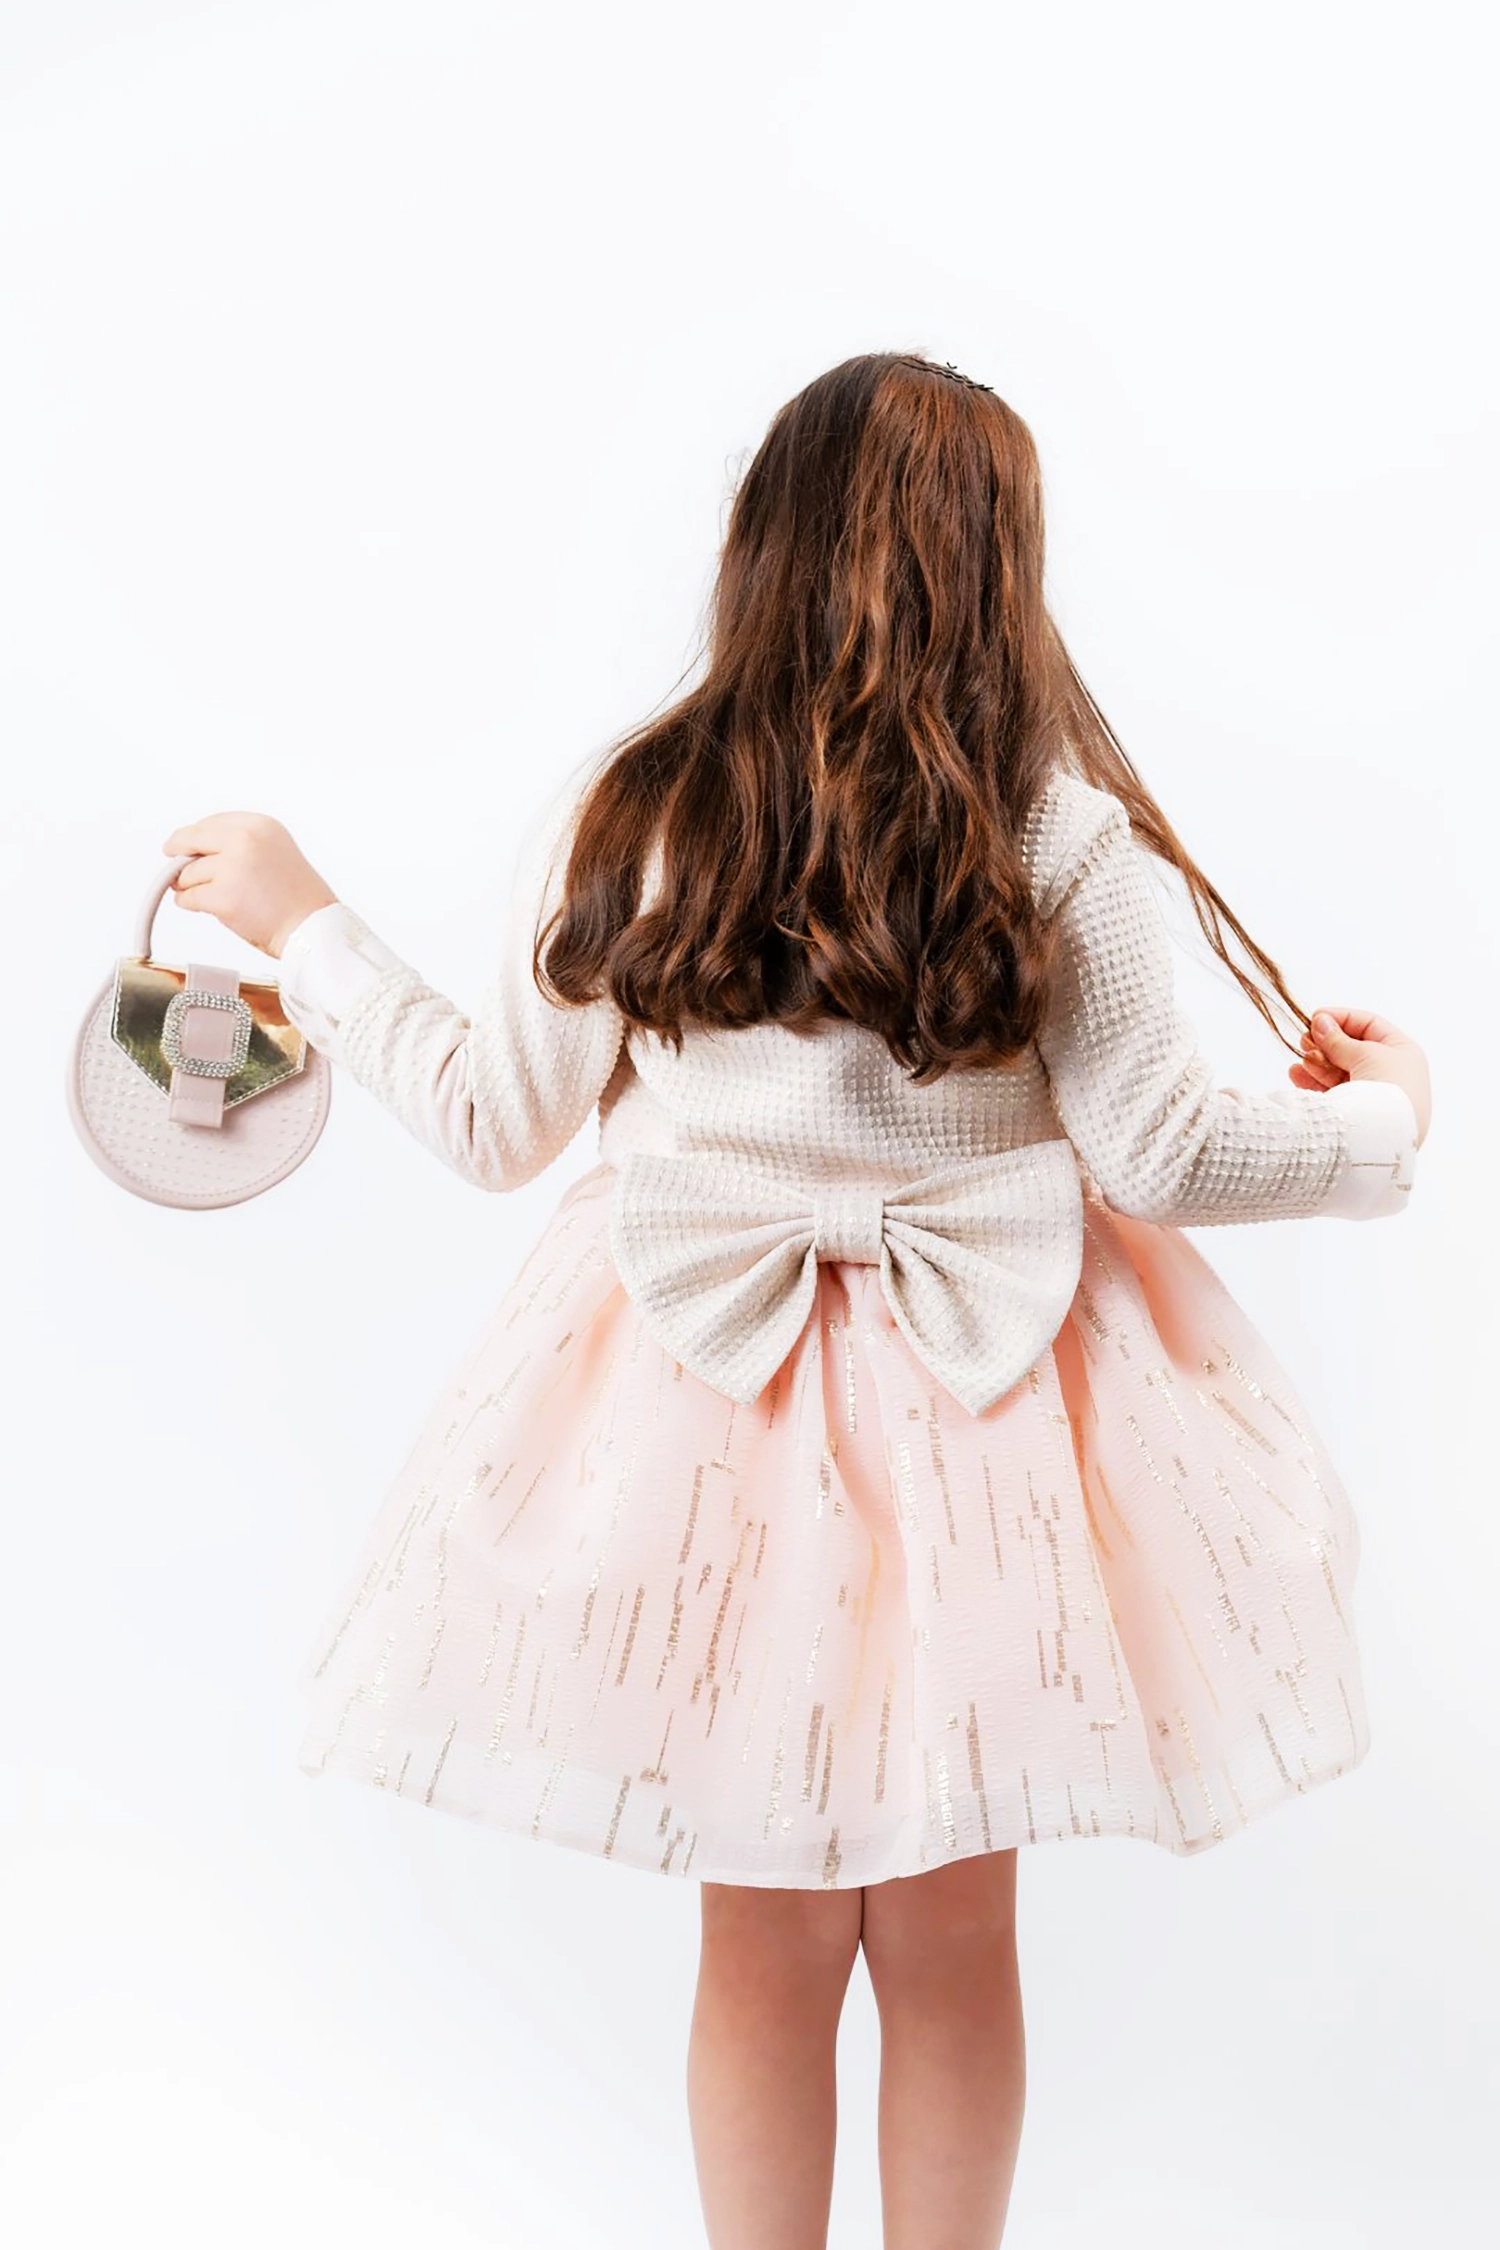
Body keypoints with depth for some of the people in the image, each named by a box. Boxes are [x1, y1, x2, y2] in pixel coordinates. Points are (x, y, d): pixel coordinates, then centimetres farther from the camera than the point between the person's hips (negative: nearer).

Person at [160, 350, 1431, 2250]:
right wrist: (1379, 1112, 13)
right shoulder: (1059, 825, -11)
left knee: (764, 1940, 17)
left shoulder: (628, 813, -8)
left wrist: (304, 926, 15)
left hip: (714, 1403, 1)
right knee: (954, 1938, 18)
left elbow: (492, 1124, 0)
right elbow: (1161, 1156, -7)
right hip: (987, 1411, 0)